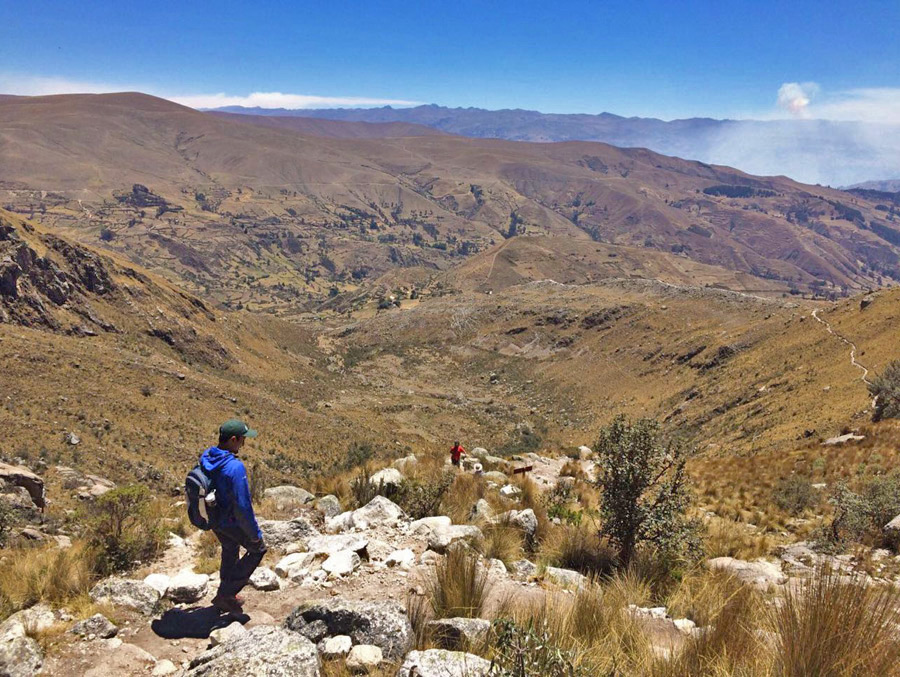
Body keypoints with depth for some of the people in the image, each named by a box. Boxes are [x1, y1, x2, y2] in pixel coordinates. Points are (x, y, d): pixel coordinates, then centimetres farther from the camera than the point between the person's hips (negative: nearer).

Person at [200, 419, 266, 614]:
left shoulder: (205, 457, -7)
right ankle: (226, 594, 15)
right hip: (232, 522, -8)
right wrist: (255, 533, -15)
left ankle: (227, 596, 44)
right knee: (258, 549, 15)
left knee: (230, 551, 28)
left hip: (213, 519, 8)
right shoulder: (235, 467, -33)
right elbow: (243, 505, -28)